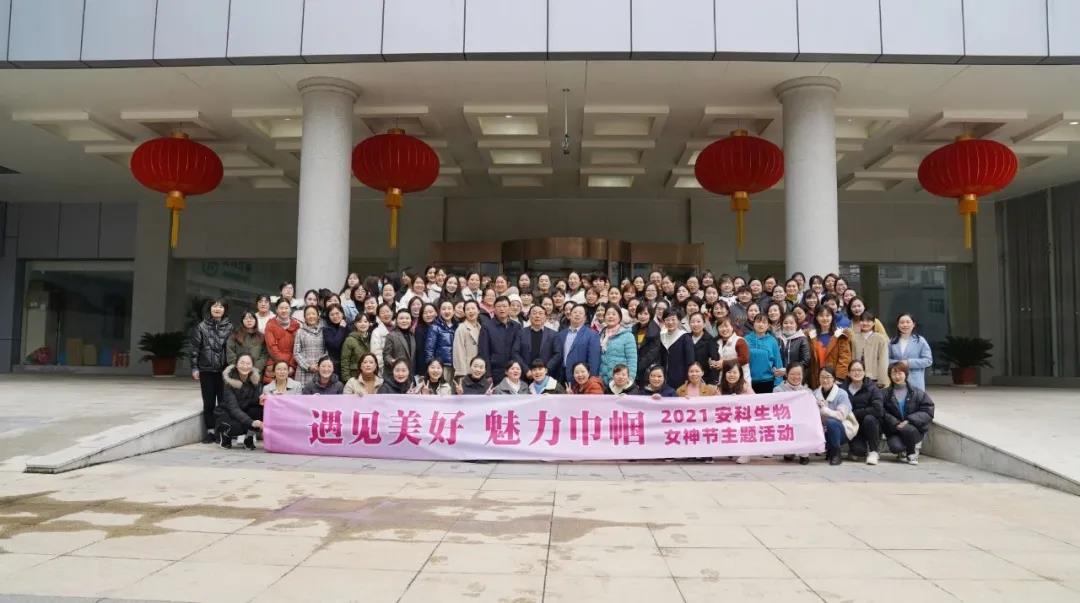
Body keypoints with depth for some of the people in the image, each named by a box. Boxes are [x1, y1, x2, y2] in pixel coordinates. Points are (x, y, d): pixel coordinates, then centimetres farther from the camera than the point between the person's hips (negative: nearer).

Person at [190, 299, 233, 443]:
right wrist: (194, 368, -2)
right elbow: (194, 348, 4)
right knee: (209, 403, 6)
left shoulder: (229, 327, 5)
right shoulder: (201, 327, 4)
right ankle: (210, 431, 13)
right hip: (206, 370, 0)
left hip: (224, 370, 0)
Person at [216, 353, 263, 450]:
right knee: (239, 426, -35)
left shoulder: (255, 380, -9)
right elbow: (233, 408, -31)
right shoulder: (230, 382, -21)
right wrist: (251, 422, -45)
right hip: (227, 414, -4)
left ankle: (249, 439, -6)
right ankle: (224, 434, 1)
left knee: (261, 409, -26)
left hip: (245, 412, 4)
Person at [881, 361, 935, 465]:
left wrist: (909, 421, -19)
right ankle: (902, 452, 14)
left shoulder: (917, 393, 1)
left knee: (908, 429, -35)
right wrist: (896, 423, -22)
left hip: (915, 429, 0)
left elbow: (928, 411, -7)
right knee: (895, 447, -28)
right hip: (894, 430, 0)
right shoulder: (885, 394, 3)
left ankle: (912, 453, -3)